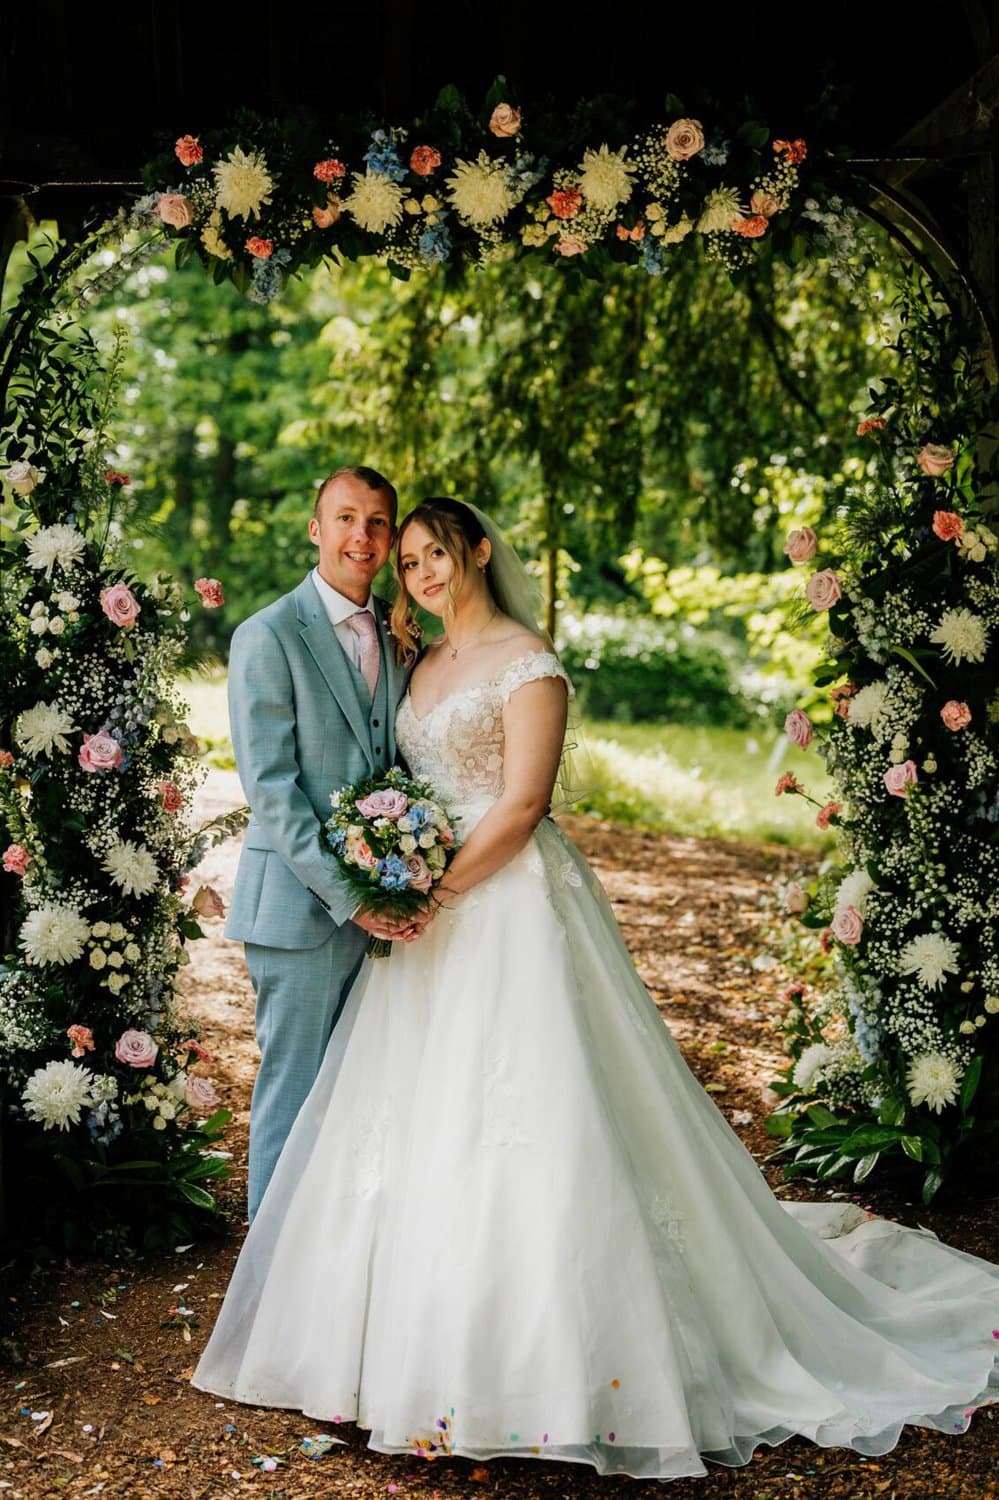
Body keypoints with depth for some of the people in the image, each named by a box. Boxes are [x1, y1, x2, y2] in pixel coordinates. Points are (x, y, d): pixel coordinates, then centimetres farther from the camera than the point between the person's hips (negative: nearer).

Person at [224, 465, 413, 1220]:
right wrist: (345, 894, -18)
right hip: (302, 904, -6)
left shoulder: (400, 633, 11)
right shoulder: (268, 637, -8)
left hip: (381, 902, 6)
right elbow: (270, 788, -14)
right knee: (296, 1091, 4)